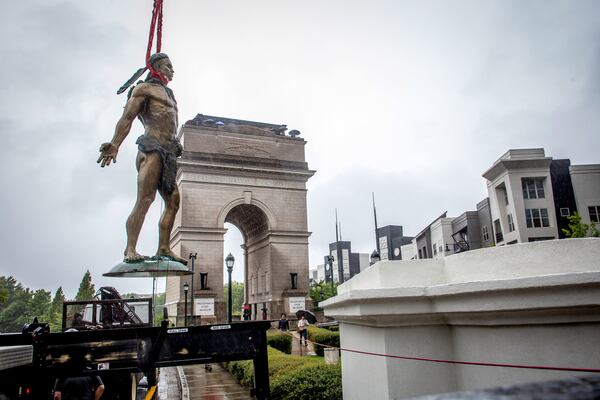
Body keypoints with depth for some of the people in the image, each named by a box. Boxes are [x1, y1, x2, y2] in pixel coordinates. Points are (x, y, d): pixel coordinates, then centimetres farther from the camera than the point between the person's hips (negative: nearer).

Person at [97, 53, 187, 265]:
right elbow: (127, 118, -5)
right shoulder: (144, 89, 7)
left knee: (173, 202, 0)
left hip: (167, 153, 8)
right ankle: (130, 250, -20)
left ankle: (163, 249, 1)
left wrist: (176, 149, 24)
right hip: (152, 148, -8)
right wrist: (115, 145, -17)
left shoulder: (169, 94, 31)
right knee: (145, 199, -18)